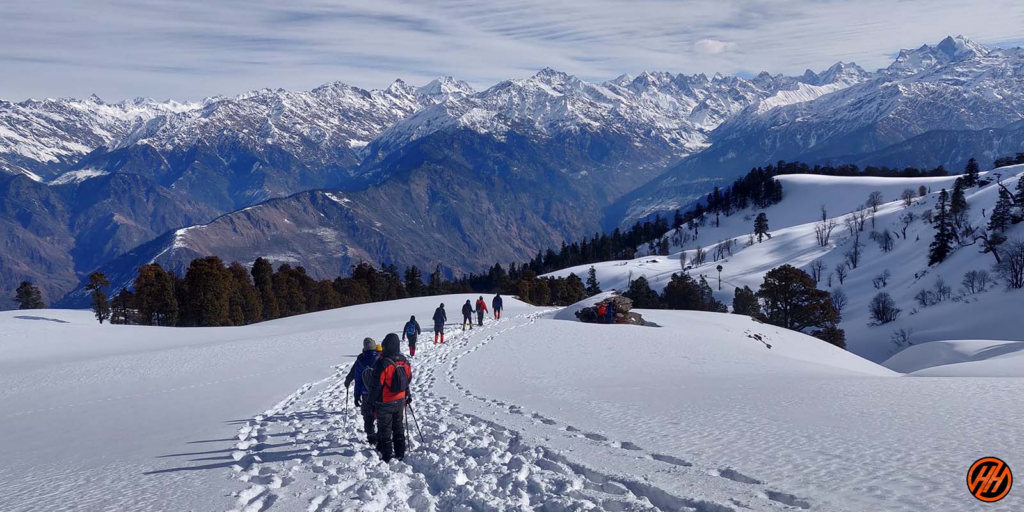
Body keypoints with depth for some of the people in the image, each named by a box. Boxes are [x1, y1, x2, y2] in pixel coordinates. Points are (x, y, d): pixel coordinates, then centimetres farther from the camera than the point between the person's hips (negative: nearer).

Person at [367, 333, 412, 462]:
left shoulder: (382, 364, -24)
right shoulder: (404, 361, -4)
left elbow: (376, 386, -18)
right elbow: (408, 380, 9)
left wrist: (372, 403, -8)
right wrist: (407, 395, 23)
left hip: (384, 403, -5)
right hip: (400, 401, 6)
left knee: (384, 429, 8)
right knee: (398, 427, 19)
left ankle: (387, 456, 14)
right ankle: (400, 453, 26)